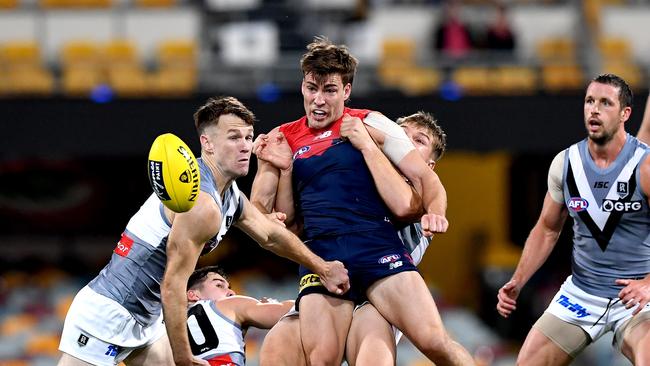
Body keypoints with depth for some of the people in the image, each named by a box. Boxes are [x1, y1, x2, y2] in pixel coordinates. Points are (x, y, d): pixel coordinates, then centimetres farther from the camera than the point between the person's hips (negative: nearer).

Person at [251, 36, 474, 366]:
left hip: (379, 249, -2)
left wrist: (434, 213, -14)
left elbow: (424, 178, 7)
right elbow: (258, 206, 20)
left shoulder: (370, 124, 9)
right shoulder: (282, 139, 16)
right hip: (320, 258, 2)